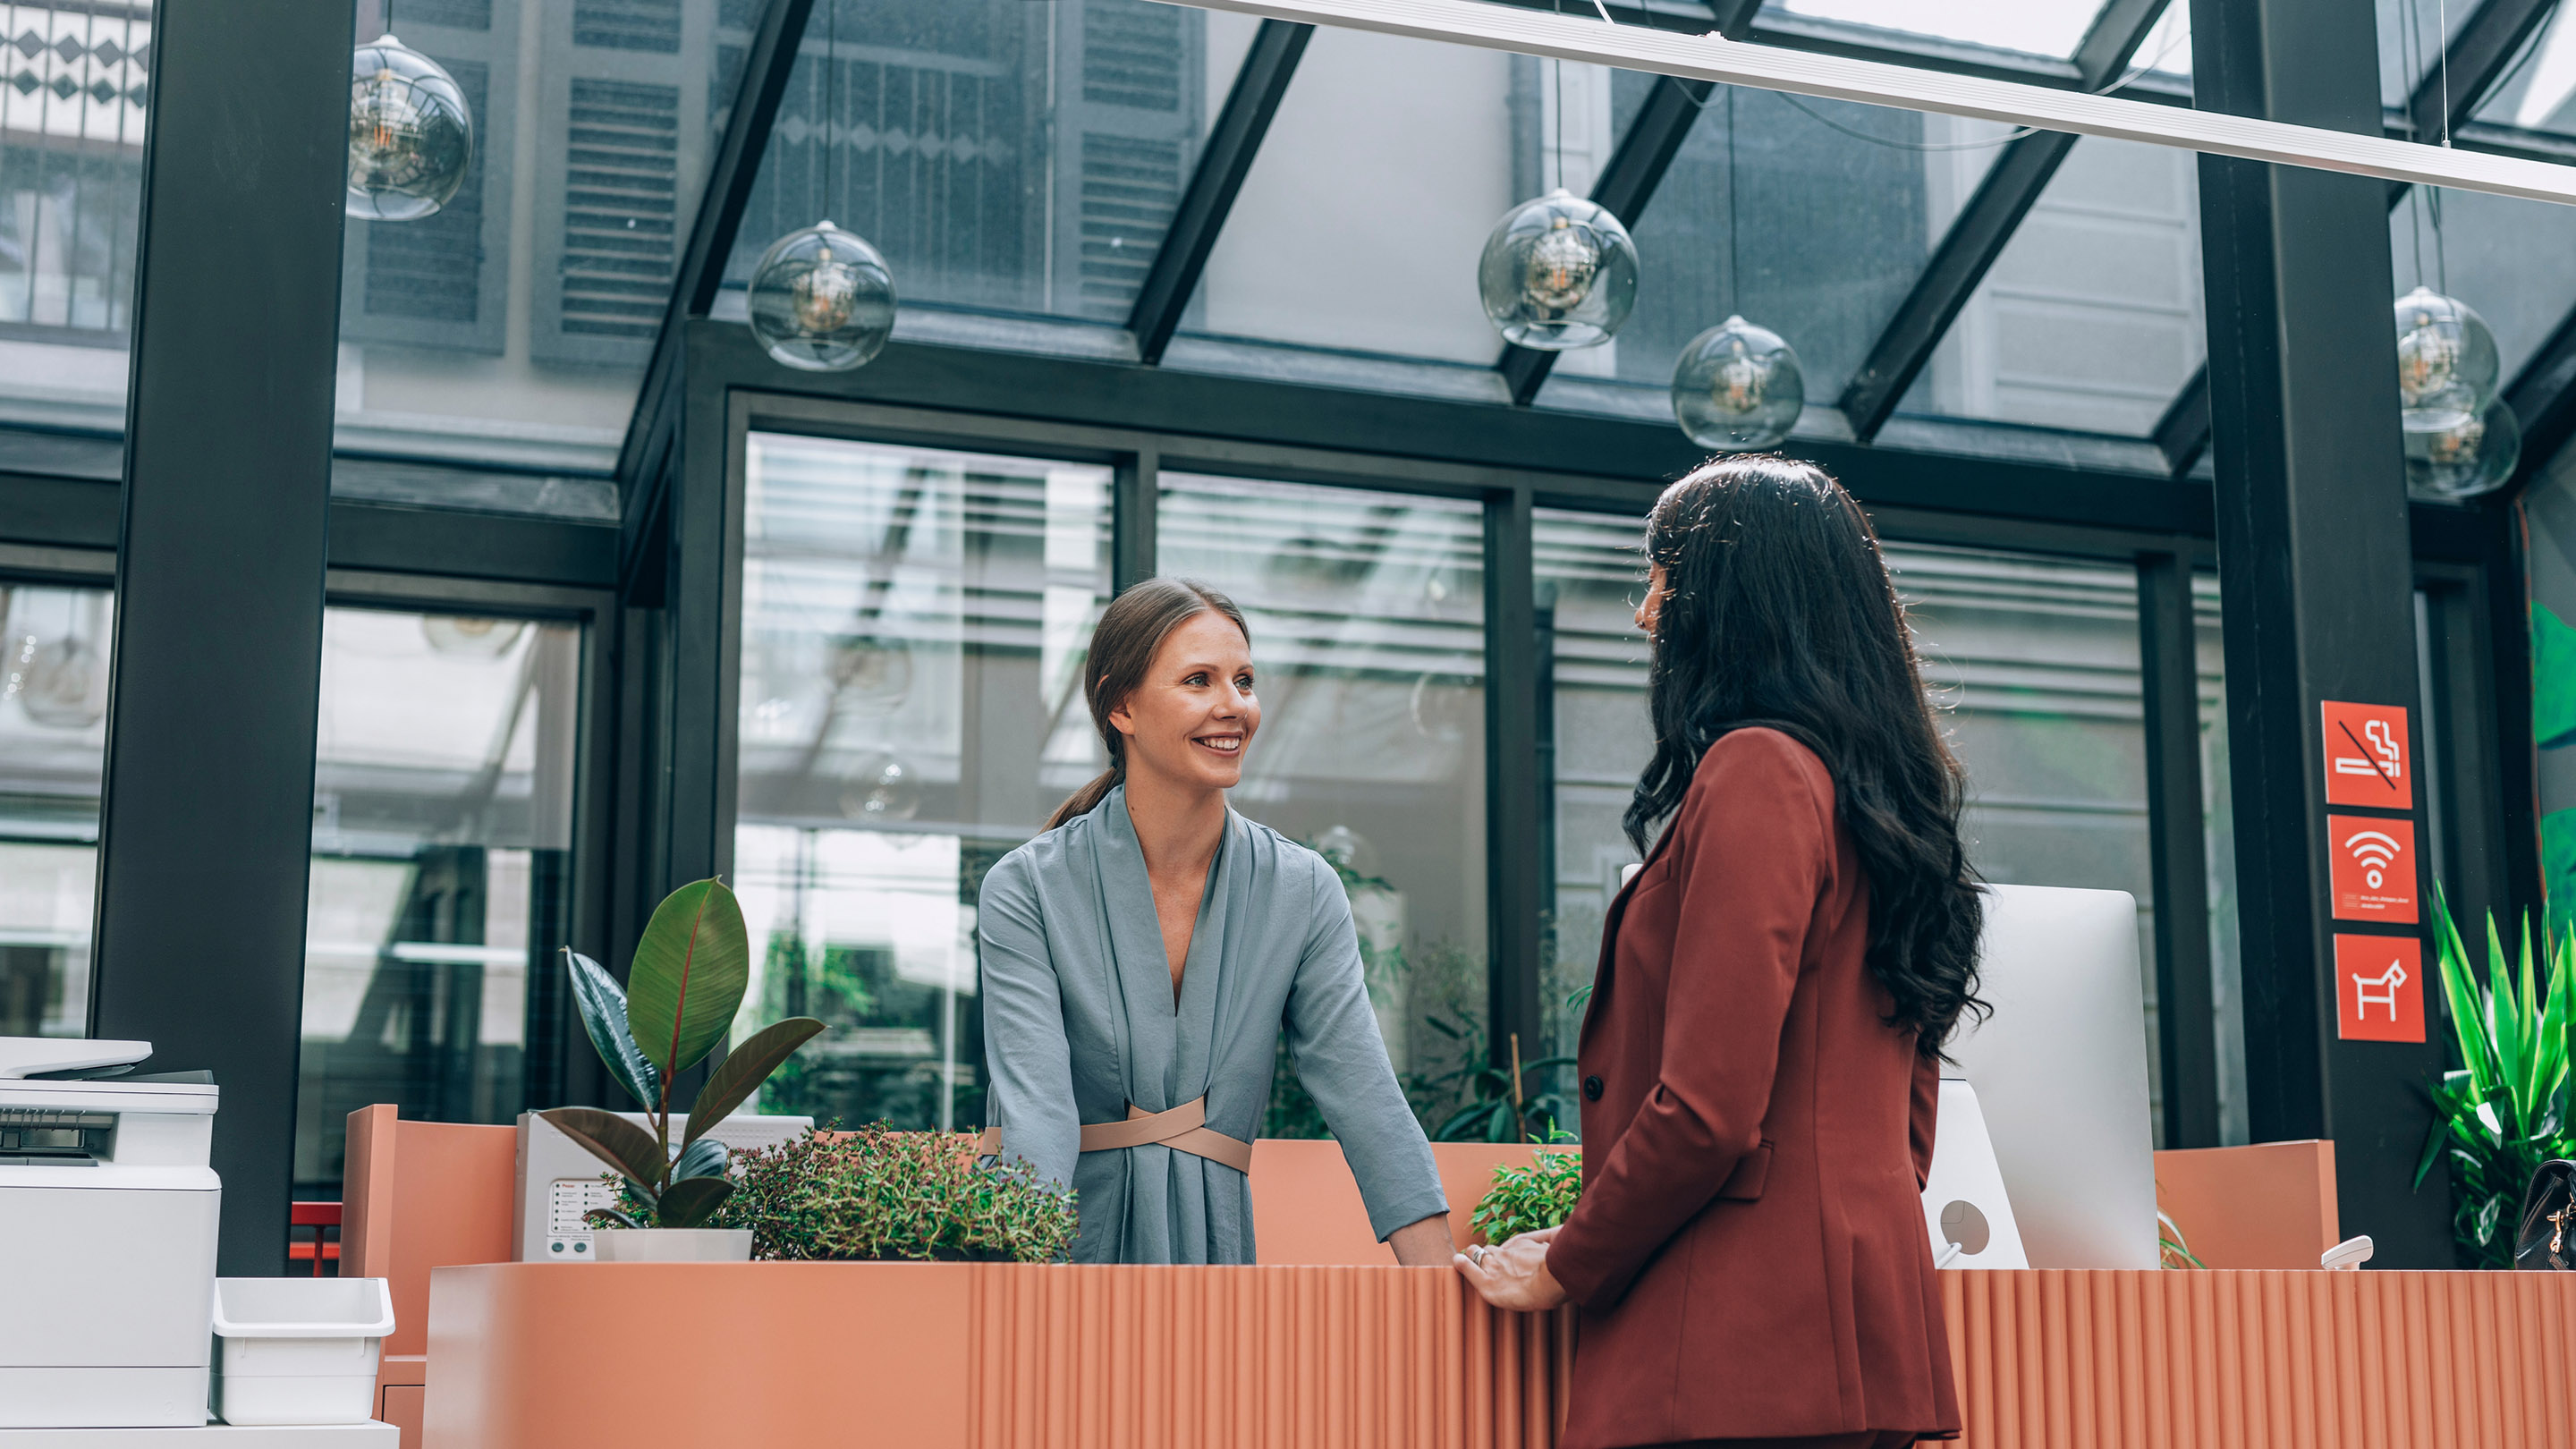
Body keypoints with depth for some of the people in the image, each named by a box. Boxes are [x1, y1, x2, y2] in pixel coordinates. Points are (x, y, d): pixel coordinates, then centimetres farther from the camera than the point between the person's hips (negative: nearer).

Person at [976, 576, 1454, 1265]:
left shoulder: (1303, 891, 3)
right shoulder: (1026, 890, -6)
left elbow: (1364, 1097, -2)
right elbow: (1036, 1108, -16)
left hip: (1212, 1245, 3)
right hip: (1064, 1247, -3)